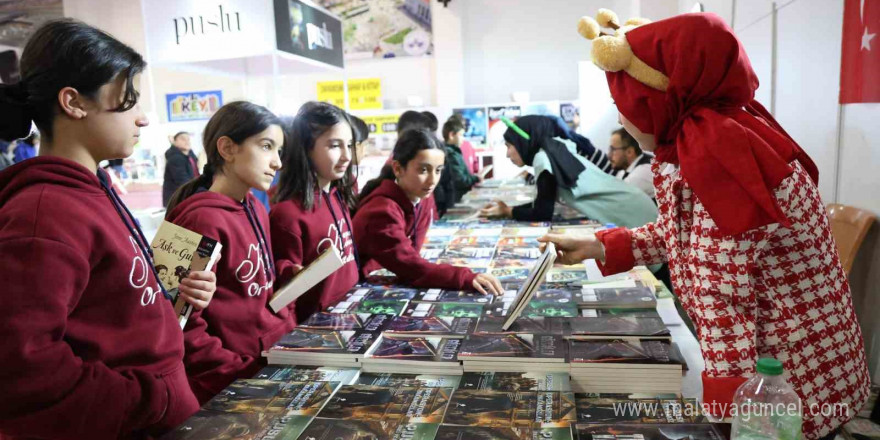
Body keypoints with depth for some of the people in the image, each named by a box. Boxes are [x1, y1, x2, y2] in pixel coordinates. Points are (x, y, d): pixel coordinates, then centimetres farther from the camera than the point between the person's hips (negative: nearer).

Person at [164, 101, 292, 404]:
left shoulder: (255, 212, 7)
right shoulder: (202, 219, -17)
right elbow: (183, 327, -18)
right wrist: (243, 377, -17)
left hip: (273, 361, 8)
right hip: (229, 389, -7)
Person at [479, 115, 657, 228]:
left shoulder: (543, 157, -16)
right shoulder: (556, 150, 12)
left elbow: (543, 213, -14)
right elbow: (543, 204, 17)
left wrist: (507, 211, 0)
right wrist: (509, 208, 11)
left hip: (632, 219, -9)